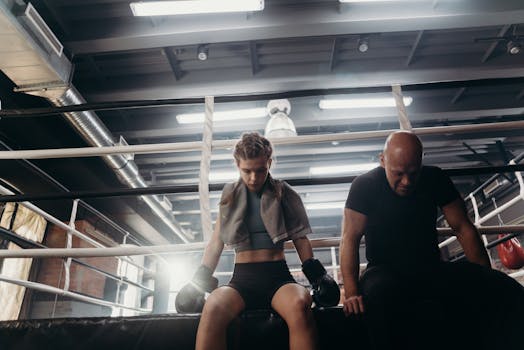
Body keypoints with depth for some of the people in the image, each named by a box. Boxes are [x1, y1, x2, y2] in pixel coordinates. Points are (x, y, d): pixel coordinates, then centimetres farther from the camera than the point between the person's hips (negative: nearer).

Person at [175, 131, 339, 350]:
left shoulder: (284, 194, 11)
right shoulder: (230, 196, 14)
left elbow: (300, 238, 11)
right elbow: (216, 242, 16)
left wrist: (316, 275, -2)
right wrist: (199, 281, 5)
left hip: (277, 275, 0)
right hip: (242, 277, 1)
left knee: (300, 305, -37)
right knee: (213, 308, -35)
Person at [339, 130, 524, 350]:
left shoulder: (435, 179, 2)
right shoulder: (365, 186, -8)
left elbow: (463, 228, 4)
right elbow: (350, 238, -13)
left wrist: (488, 280, -3)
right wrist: (351, 292, -25)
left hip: (433, 268, 3)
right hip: (387, 272, -3)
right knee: (379, 296, -40)